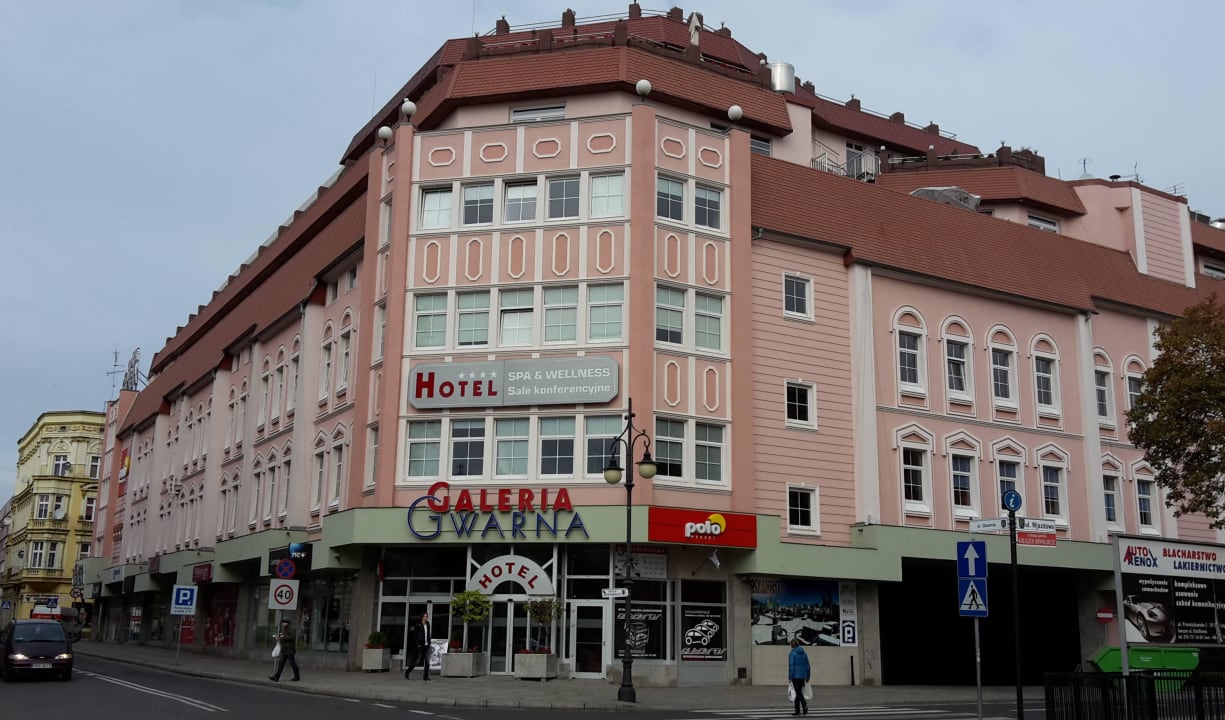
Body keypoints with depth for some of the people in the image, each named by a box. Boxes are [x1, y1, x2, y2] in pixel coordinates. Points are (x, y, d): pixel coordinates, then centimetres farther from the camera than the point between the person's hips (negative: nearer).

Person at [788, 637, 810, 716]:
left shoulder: (792, 653, -9)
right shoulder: (804, 653, 9)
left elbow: (791, 666, -13)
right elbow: (808, 666, 11)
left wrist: (790, 677, -8)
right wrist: (807, 677, 16)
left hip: (795, 676, -6)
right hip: (803, 676, 6)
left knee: (798, 692, -5)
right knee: (798, 692, 14)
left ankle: (805, 705, -27)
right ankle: (797, 710, 14)